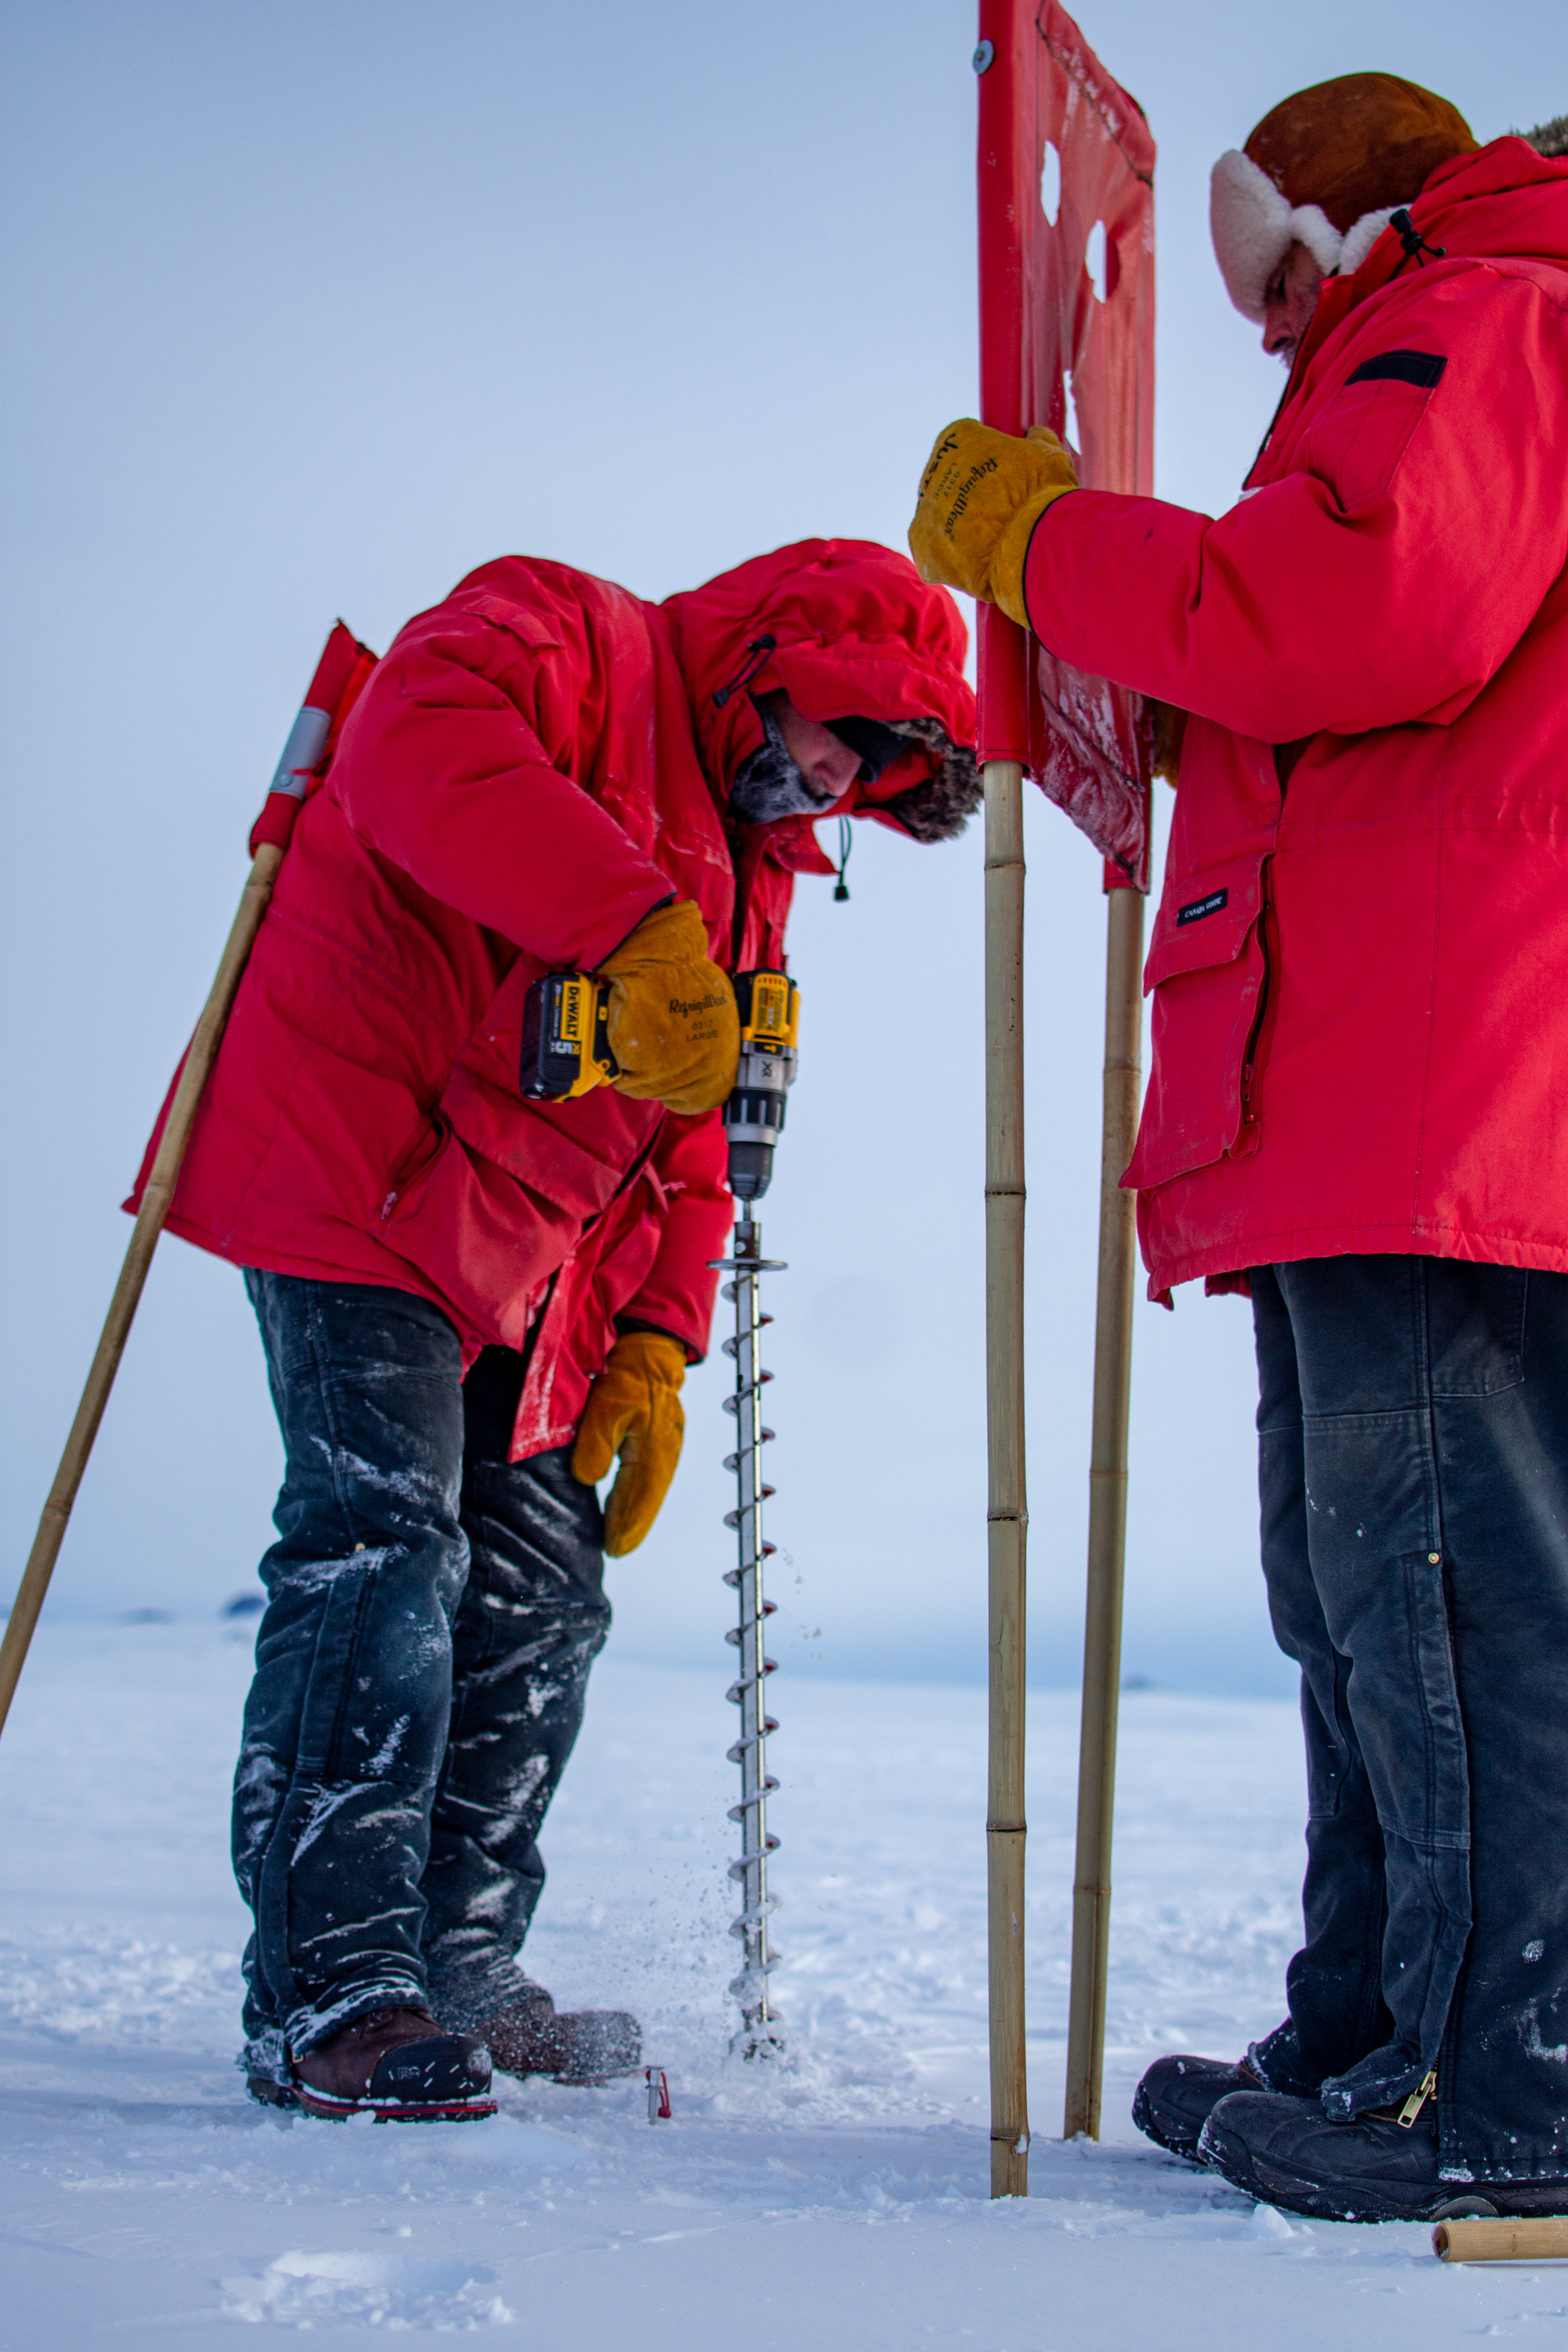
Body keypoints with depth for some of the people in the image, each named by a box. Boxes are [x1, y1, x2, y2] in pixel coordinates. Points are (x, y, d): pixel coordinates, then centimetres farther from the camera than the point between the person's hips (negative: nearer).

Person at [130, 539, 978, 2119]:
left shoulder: (752, 876, 21)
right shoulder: (572, 640, -3)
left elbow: (693, 1139, 21)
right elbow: (421, 748, -27)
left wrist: (654, 1341, 9)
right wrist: (635, 928, -35)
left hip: (526, 1265, 9)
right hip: (357, 1173, -9)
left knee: (540, 1596, 7)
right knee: (385, 1544, -17)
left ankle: (456, 1973, 17)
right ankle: (327, 1988, -14)